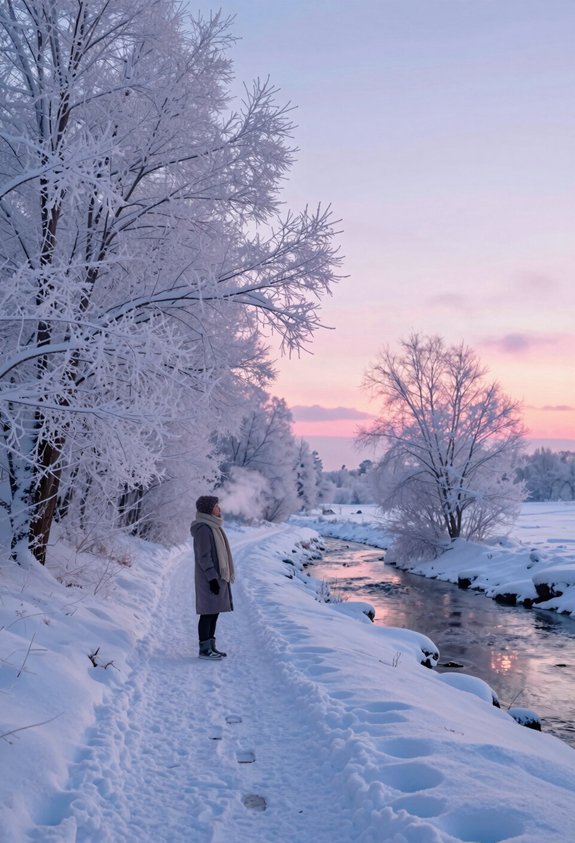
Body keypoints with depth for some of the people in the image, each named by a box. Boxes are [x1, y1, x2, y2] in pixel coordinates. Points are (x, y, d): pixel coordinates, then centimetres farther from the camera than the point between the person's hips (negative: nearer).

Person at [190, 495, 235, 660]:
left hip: (218, 576, 10)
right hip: (209, 578, -10)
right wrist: (212, 578, -22)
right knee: (208, 612, -4)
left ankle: (211, 646, 18)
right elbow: (203, 556, -20)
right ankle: (204, 649, 2)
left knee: (214, 611, 12)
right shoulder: (203, 528, -16)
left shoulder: (212, 526, 14)